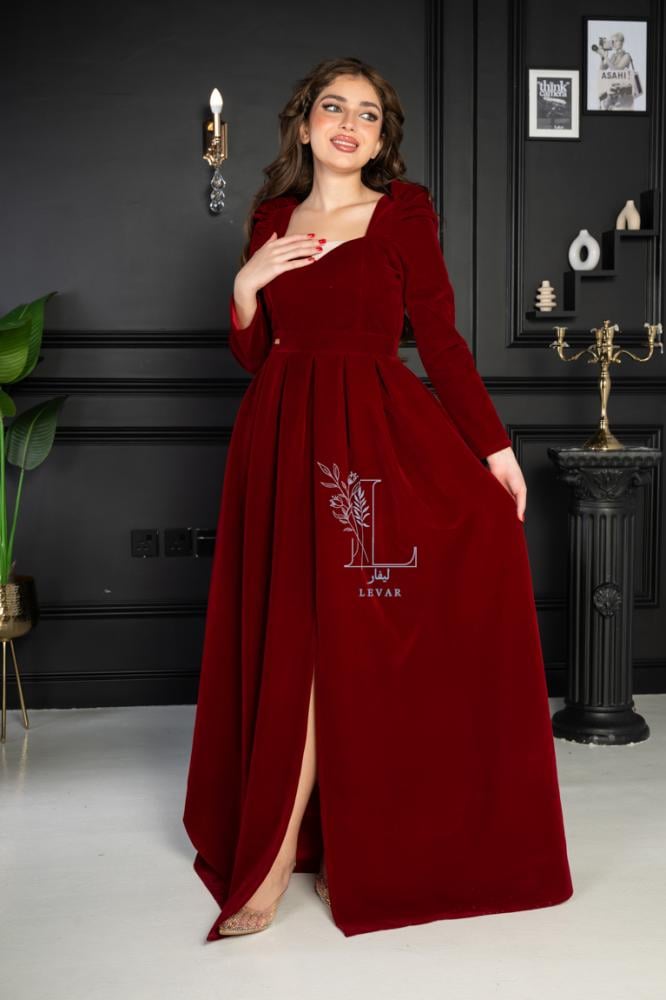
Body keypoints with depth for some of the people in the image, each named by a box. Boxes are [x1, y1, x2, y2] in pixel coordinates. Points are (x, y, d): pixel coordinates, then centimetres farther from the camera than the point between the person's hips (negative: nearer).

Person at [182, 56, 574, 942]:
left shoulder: (405, 214, 1)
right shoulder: (272, 218, 13)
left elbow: (441, 340, -2)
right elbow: (250, 353, 14)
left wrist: (494, 445, -8)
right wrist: (246, 285, -4)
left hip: (371, 436, -4)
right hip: (282, 440, 4)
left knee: (334, 638, -5)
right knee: (292, 637, 7)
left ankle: (274, 866, 1)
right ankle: (302, 845, 23)